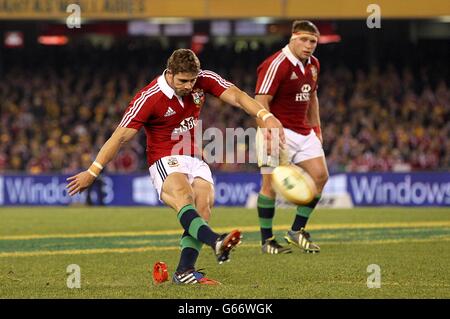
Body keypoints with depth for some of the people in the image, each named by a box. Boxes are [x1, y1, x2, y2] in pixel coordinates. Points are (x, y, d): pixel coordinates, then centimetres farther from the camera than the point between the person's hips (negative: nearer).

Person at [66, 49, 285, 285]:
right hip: (165, 162, -5)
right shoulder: (149, 98, -15)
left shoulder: (203, 80, -3)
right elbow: (121, 136, -12)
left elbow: (236, 96, -11)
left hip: (195, 159, 5)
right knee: (184, 199, -34)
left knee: (204, 206, -20)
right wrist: (92, 172, -11)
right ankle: (216, 241, -60)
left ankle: (184, 271, -20)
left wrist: (266, 116, -30)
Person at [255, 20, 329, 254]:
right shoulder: (276, 65, -17)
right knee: (271, 183, -9)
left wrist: (316, 127, 19)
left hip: (304, 132, 8)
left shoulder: (313, 65, 9)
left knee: (320, 176, 0)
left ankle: (297, 230, 10)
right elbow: (261, 103, -21)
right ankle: (267, 241, 1)